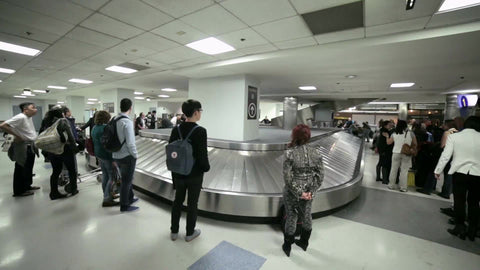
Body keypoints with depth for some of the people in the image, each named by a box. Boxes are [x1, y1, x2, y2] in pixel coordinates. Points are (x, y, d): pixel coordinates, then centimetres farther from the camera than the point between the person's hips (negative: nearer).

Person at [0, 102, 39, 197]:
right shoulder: (20, 117, -18)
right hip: (23, 147, -9)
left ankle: (27, 186, 33)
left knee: (28, 168, 19)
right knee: (21, 169, 2)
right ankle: (19, 191, 13)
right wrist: (16, 136, -19)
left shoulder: (29, 117, 8)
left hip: (30, 146, 9)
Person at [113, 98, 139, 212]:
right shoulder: (127, 122, -20)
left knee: (126, 179, 23)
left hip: (116, 156, 8)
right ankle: (124, 206, 22)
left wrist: (115, 152, 19)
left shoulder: (114, 120, 3)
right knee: (126, 181, 7)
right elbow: (130, 142, -22)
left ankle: (130, 198, 40)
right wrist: (135, 155, -8)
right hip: (127, 156, -8)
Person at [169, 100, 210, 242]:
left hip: (178, 173, 5)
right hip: (195, 175, -5)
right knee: (192, 204, 13)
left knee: (177, 201, 21)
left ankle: (174, 231, 36)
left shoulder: (176, 129, -4)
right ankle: (190, 233, 31)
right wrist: (206, 167, -3)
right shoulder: (200, 131, -20)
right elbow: (202, 155, -21)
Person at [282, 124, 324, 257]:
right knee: (306, 217, 25)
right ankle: (304, 242, 49)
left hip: (292, 192, -3)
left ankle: (287, 247, 37)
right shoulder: (316, 152, -9)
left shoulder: (290, 153, -21)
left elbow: (287, 177, -20)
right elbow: (320, 175, -6)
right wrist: (311, 191, -5)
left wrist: (298, 193, -11)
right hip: (309, 192, 4)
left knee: (291, 218, 16)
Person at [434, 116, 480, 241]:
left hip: (460, 173, -2)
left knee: (459, 201, 7)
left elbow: (445, 155, -8)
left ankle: (460, 228, 13)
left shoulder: (454, 136, -6)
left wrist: (438, 170, 0)